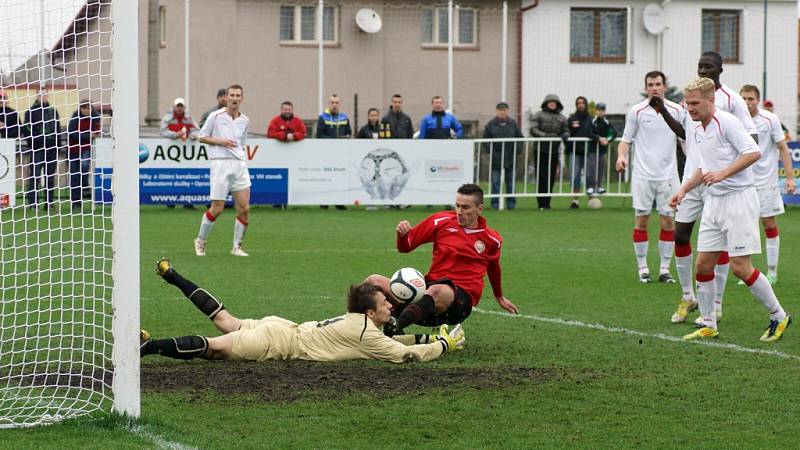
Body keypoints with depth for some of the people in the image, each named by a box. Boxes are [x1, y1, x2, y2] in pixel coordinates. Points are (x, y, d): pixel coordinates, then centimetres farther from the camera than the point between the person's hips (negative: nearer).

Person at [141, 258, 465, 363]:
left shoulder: (358, 321, 11)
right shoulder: (364, 332, -16)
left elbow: (390, 340, 29)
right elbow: (405, 354, -19)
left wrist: (425, 338, 19)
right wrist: (444, 345, -6)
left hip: (281, 328, 9)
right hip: (282, 341, -9)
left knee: (225, 320, 22)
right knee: (216, 347, -18)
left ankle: (172, 276, 27)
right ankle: (148, 346, -27)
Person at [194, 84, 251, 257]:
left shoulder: (245, 120, 13)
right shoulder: (215, 116, -1)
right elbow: (202, 137, 3)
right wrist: (220, 141, -10)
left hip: (239, 165, 4)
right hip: (220, 163, -4)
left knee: (244, 208, -4)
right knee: (217, 209, -6)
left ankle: (237, 247, 7)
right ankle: (200, 241, 14)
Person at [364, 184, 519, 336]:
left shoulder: (492, 239, 9)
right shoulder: (441, 221, 6)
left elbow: (493, 266, 30)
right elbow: (405, 247, 12)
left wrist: (499, 297, 45)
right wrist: (402, 235, -12)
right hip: (429, 286, 3)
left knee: (435, 291, -42)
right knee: (374, 281, -21)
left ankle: (393, 328, -61)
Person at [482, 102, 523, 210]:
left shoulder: (513, 124, 6)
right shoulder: (491, 124, 2)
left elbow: (520, 138, 10)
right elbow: (485, 140, 4)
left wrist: (517, 149, -3)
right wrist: (490, 150, -10)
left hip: (510, 158, 1)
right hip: (496, 157, -1)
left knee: (510, 181, 6)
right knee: (495, 182, -1)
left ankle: (511, 203, 12)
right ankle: (495, 203, 4)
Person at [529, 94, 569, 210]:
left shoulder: (561, 118, 12)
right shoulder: (538, 115, 1)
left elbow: (566, 131, 15)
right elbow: (533, 130, -8)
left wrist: (564, 135, -9)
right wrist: (545, 135, -22)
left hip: (554, 152, 4)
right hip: (541, 150, -4)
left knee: (551, 178, 5)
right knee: (542, 178, -6)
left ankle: (547, 203, 13)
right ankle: (542, 204, -5)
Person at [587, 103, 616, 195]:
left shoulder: (606, 123, 5)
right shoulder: (592, 121, -4)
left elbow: (614, 133, 1)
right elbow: (589, 134, -12)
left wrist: (608, 140, -15)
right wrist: (599, 138, -21)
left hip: (602, 149, 4)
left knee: (601, 167, 5)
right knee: (591, 167, -9)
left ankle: (598, 186, 13)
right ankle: (590, 187, -7)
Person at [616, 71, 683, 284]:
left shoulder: (676, 110, 4)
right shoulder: (636, 111, 0)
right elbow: (626, 139, 5)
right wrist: (621, 156, -14)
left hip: (668, 175, 1)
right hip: (642, 174, -1)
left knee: (668, 221, 0)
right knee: (641, 220, -1)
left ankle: (665, 269, 7)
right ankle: (642, 268, 7)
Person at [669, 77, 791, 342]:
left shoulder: (726, 123, -13)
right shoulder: (694, 131, 13)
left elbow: (753, 152, -20)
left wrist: (722, 174, -24)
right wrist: (684, 189, 13)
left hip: (739, 198, -8)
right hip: (713, 201, 8)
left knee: (740, 267, -10)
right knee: (703, 263, 2)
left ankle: (778, 317, 6)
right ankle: (708, 325, 12)